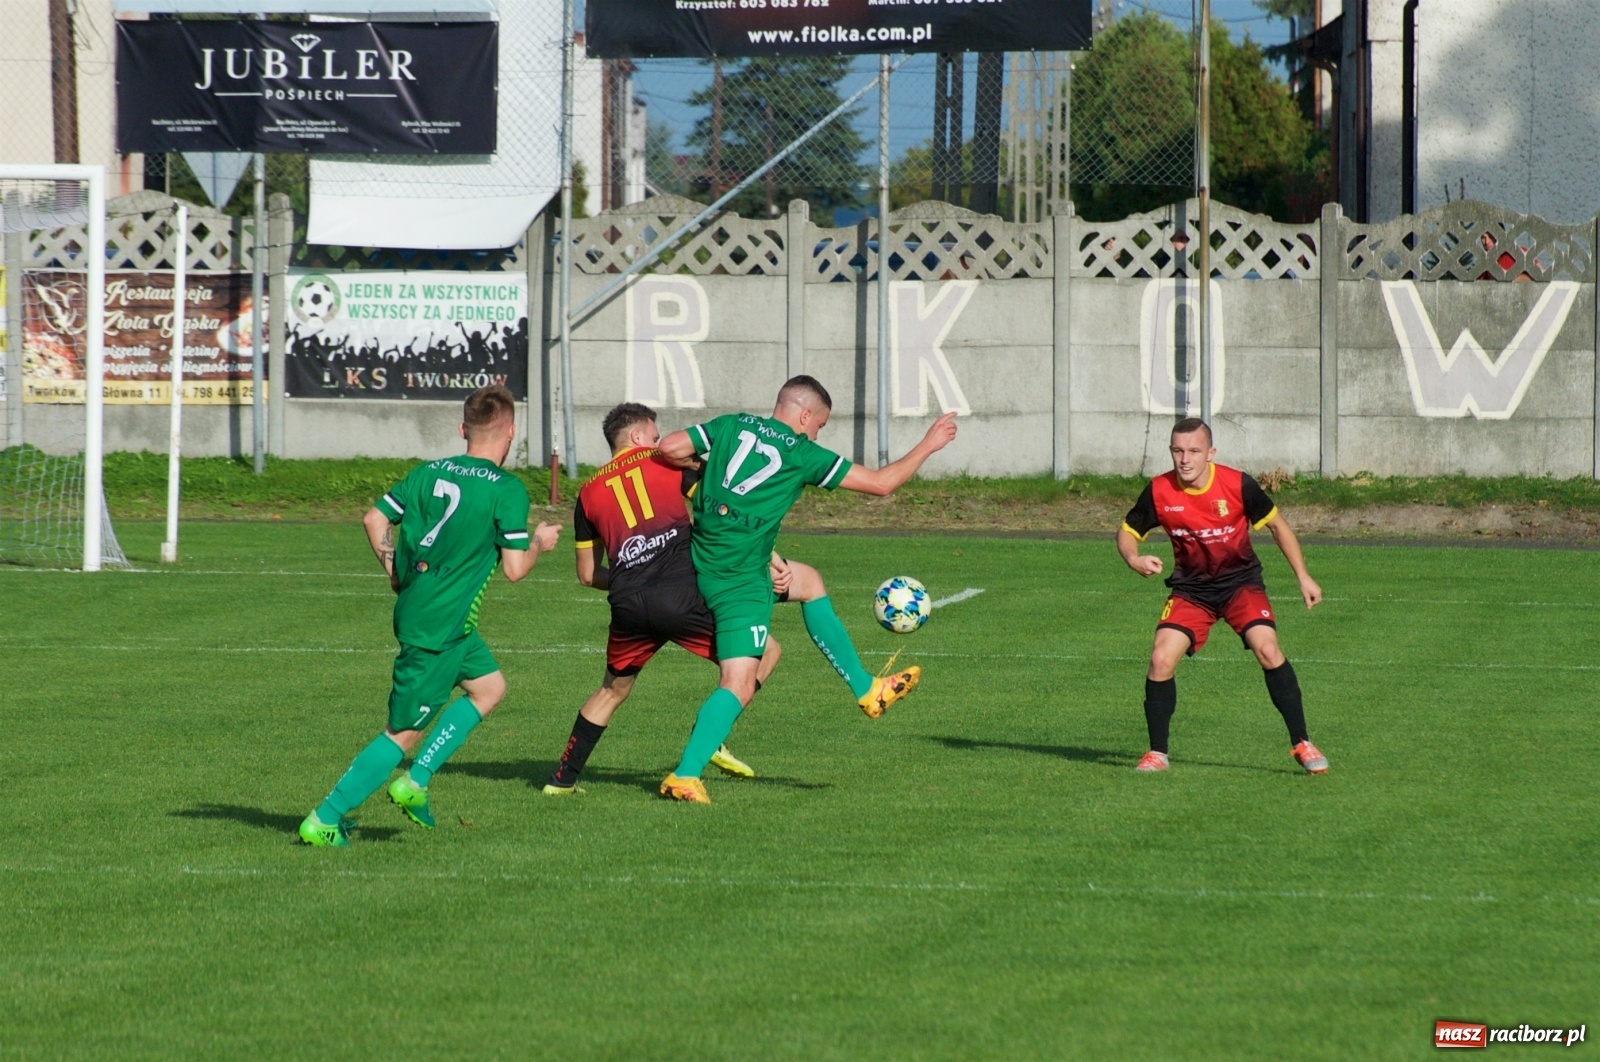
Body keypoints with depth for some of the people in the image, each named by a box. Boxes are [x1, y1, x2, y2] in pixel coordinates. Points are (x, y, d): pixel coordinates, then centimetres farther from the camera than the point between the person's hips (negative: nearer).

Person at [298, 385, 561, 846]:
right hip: (440, 626, -8)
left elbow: (375, 519, 6)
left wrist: (396, 575, 18)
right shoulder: (507, 490, -12)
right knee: (403, 734, -1)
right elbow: (514, 568, -13)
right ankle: (325, 819, -1)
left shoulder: (430, 472, 6)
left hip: (413, 604, 8)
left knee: (489, 687, 24)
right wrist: (538, 543, 7)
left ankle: (415, 782, 19)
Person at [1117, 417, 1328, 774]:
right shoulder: (1158, 491, -13)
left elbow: (1276, 524, -2)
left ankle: (1301, 744, -10)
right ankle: (1156, 753, 2)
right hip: (1191, 589, 1)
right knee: (1161, 660, -16)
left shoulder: (1238, 484, -16)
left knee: (1268, 650, -22)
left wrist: (1303, 576, -2)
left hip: (1241, 582, -1)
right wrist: (1135, 560, -23)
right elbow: (1127, 531, 1)